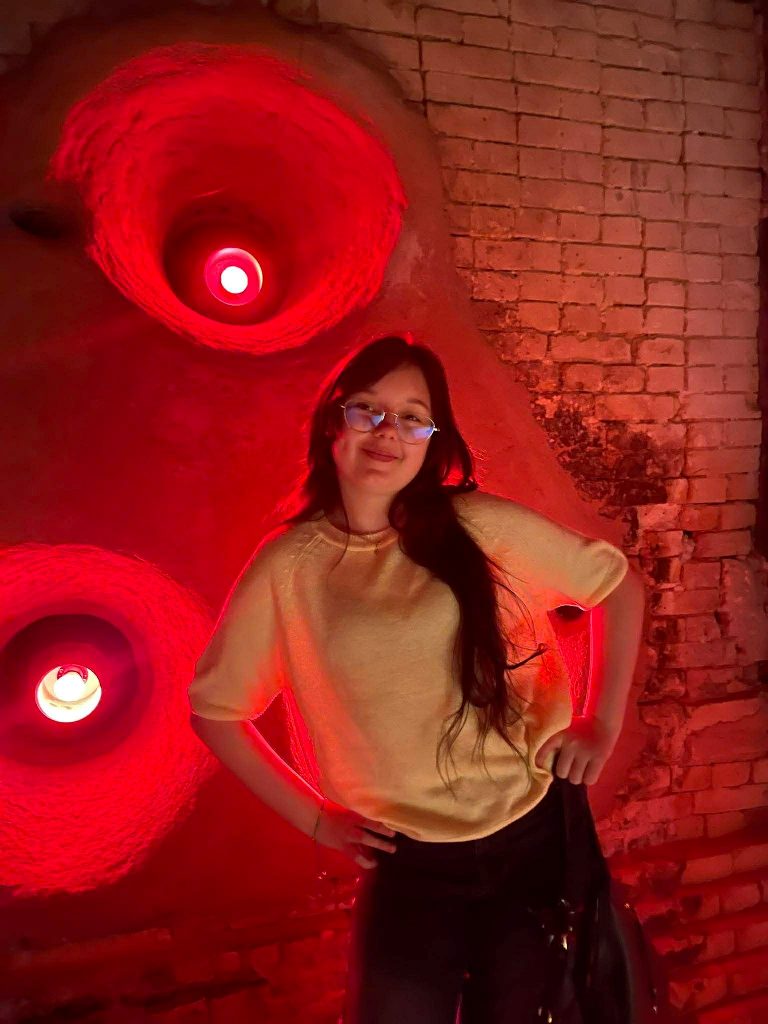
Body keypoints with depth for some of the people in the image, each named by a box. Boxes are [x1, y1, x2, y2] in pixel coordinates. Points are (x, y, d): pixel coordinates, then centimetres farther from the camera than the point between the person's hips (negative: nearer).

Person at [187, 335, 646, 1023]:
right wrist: (313, 817, -1)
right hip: (408, 867, -1)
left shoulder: (483, 528, -11)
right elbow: (213, 707, 1)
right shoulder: (288, 567, -10)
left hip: (538, 838, 1)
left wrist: (603, 723, -3)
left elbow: (622, 585, 2)